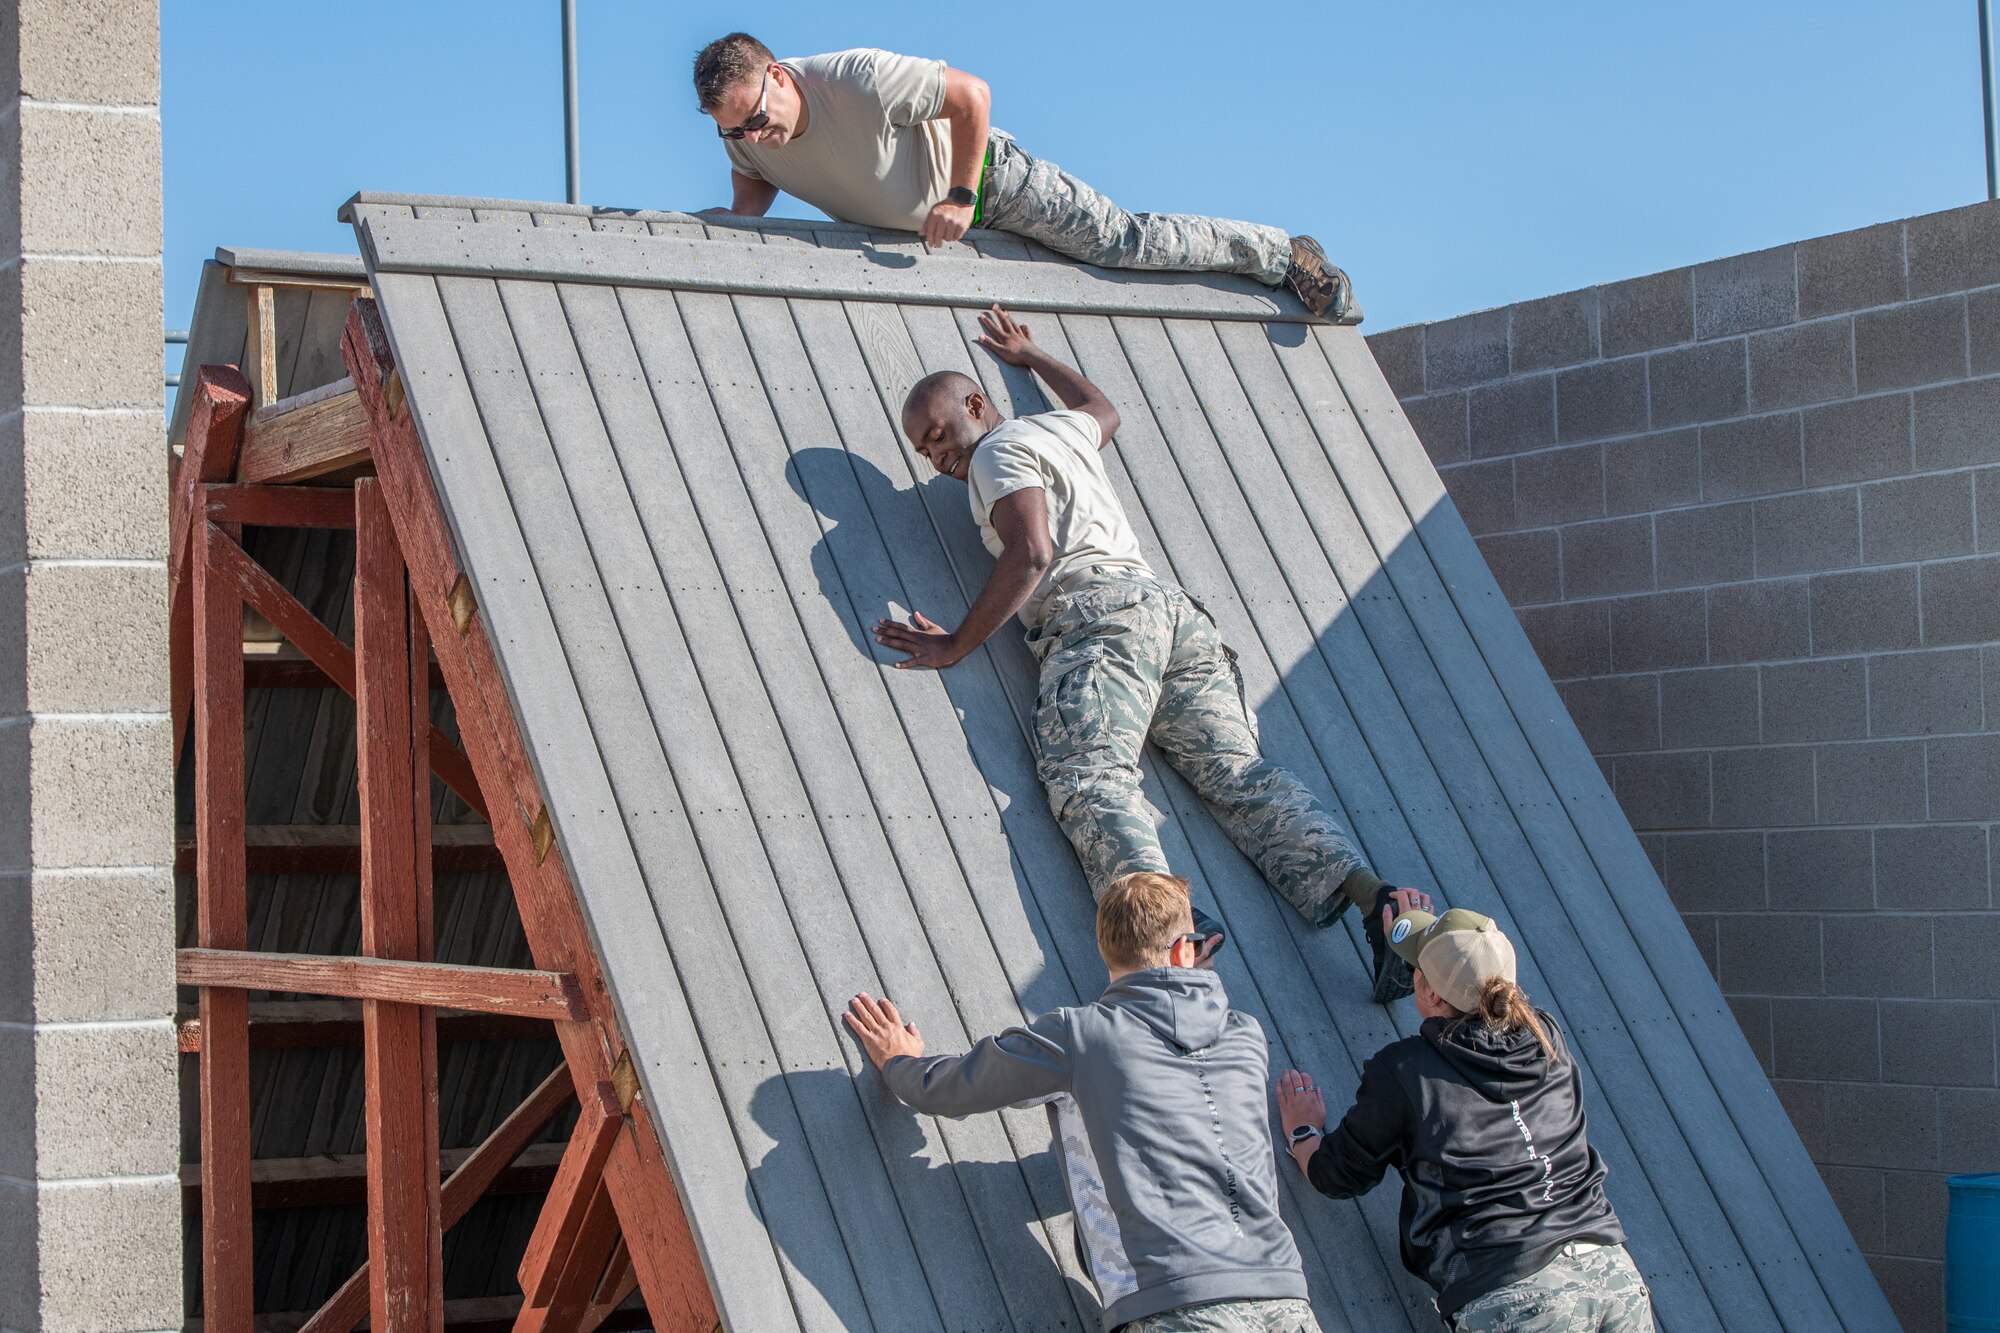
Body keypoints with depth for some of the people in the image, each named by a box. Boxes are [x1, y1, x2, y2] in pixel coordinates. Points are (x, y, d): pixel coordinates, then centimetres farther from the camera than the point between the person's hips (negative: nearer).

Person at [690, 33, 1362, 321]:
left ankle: (1286, 254, 16)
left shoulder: (861, 81, -39)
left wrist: (962, 198, -27)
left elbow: (972, 93, -30)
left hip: (987, 178, -6)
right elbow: (753, 186, 1)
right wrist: (730, 221, -22)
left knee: (1126, 242, -1)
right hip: (916, 225, 6)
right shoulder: (744, 132, -20)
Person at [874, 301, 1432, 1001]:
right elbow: (1103, 408, 60)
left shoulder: (999, 450, 9)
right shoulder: (1062, 429, 33)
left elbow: (1031, 554, -7)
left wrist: (955, 645, -3)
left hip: (1099, 609, -8)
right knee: (1238, 771, -7)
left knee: (1088, 777, -25)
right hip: (1173, 607, 8)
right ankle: (1372, 894, -29)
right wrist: (1029, 355, 71)